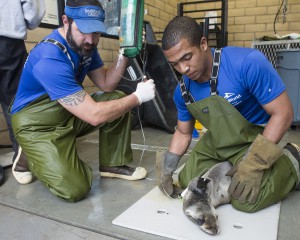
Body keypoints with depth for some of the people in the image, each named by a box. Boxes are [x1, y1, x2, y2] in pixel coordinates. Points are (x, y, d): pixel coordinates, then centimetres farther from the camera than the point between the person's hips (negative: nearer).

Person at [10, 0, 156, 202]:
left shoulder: (84, 45, -4)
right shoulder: (50, 60, -32)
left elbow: (106, 84, 1)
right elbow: (94, 115, -34)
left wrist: (125, 54, -15)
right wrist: (138, 97, -23)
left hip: (69, 114, 8)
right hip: (39, 125, -8)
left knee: (118, 99, -5)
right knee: (75, 189, -20)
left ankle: (114, 164, 7)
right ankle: (30, 157, 9)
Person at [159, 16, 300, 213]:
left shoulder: (248, 63, -30)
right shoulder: (182, 91, -11)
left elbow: (283, 113, -25)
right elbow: (183, 133, 5)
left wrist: (254, 164, -30)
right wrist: (168, 169, -5)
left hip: (254, 137, -5)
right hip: (216, 140, 6)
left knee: (247, 200, -22)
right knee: (186, 183, 6)